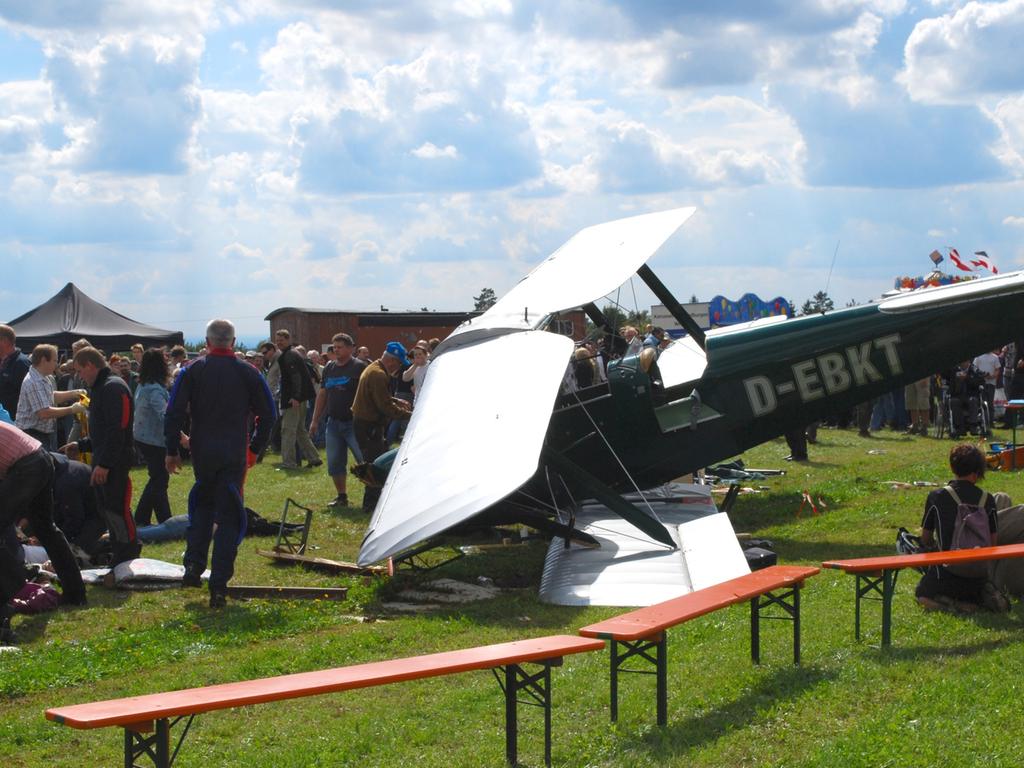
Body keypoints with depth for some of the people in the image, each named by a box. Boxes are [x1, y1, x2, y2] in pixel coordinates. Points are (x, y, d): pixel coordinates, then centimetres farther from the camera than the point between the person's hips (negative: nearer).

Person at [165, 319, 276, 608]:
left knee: (202, 507, 23)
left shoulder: (192, 371, -2)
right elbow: (268, 414, 4)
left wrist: (171, 450, 2)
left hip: (202, 452, 1)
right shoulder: (248, 373, 0)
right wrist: (255, 448, 15)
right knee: (228, 516, 2)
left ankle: (193, 567, 12)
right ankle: (219, 586, -4)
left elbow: (174, 412, -5)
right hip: (235, 453, -1)